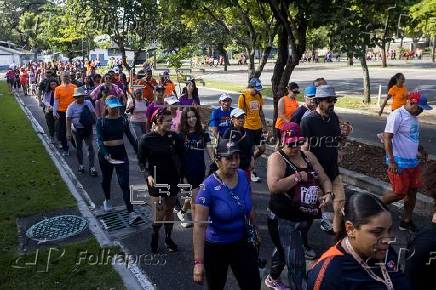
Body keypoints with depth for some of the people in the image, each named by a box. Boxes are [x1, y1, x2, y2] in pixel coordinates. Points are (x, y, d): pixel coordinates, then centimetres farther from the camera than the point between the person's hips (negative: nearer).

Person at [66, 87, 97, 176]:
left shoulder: (88, 103, 1)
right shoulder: (71, 107, -8)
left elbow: (93, 114, 12)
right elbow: (68, 120, -10)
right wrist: (68, 132, -16)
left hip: (88, 129, 2)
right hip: (77, 130, -2)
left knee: (90, 147, -3)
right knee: (79, 148, 10)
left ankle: (91, 167, 1)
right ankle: (81, 165, 26)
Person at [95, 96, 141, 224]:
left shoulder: (122, 120, -2)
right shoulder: (101, 122, -9)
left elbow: (130, 137, 2)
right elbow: (100, 140, -20)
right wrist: (106, 154, -36)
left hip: (121, 153, 0)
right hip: (106, 153, 0)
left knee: (124, 184, -8)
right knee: (106, 179, 22)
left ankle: (131, 213, -12)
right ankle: (107, 200, 51)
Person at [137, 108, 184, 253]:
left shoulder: (174, 137, -5)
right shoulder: (146, 139, -11)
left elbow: (181, 156, 3)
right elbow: (141, 160, -4)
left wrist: (182, 174, -1)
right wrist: (148, 175, -18)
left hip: (172, 178, 3)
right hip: (155, 179, -3)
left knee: (170, 210, 13)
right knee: (160, 212, -9)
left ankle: (168, 238, 34)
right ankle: (155, 234, 22)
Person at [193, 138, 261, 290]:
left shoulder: (242, 176, -8)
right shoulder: (209, 186, -24)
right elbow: (199, 225, -26)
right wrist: (199, 262, -28)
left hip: (241, 242, 4)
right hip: (215, 247, -4)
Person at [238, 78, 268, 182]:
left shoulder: (259, 96, 8)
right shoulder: (243, 97, -11)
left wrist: (264, 125, 17)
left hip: (258, 127, 7)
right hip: (248, 127, -7)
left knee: (262, 148, 9)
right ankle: (251, 173, 10)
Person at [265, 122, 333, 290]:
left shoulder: (308, 156, 5)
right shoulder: (277, 158, -17)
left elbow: (324, 178, 9)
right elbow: (273, 186, -31)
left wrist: (328, 193, -11)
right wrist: (299, 176, -24)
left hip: (306, 216, 7)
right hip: (284, 219, -7)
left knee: (284, 249, 27)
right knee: (296, 261, -9)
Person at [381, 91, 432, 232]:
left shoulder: (413, 116, 8)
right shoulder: (397, 115, -18)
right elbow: (387, 138, -22)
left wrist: (420, 149, 20)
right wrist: (391, 161, -25)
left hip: (413, 161, 9)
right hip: (399, 163, -9)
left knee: (412, 191, 12)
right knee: (399, 193, -2)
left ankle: (406, 221, 24)